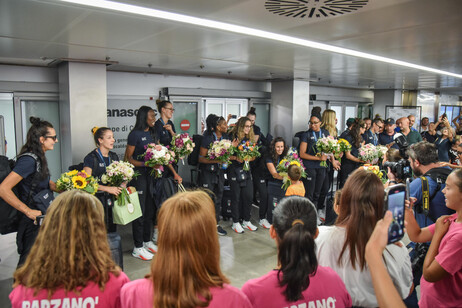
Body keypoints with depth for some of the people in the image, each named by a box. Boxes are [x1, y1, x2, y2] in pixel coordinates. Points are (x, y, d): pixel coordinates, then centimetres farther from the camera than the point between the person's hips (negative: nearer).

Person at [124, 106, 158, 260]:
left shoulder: (152, 132, 12)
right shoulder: (135, 134, -11)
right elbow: (128, 158, -12)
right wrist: (145, 164, -24)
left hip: (150, 174, 8)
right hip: (138, 174, -7)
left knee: (150, 209, 14)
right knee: (139, 211, -1)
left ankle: (147, 241, 29)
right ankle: (138, 247, 11)